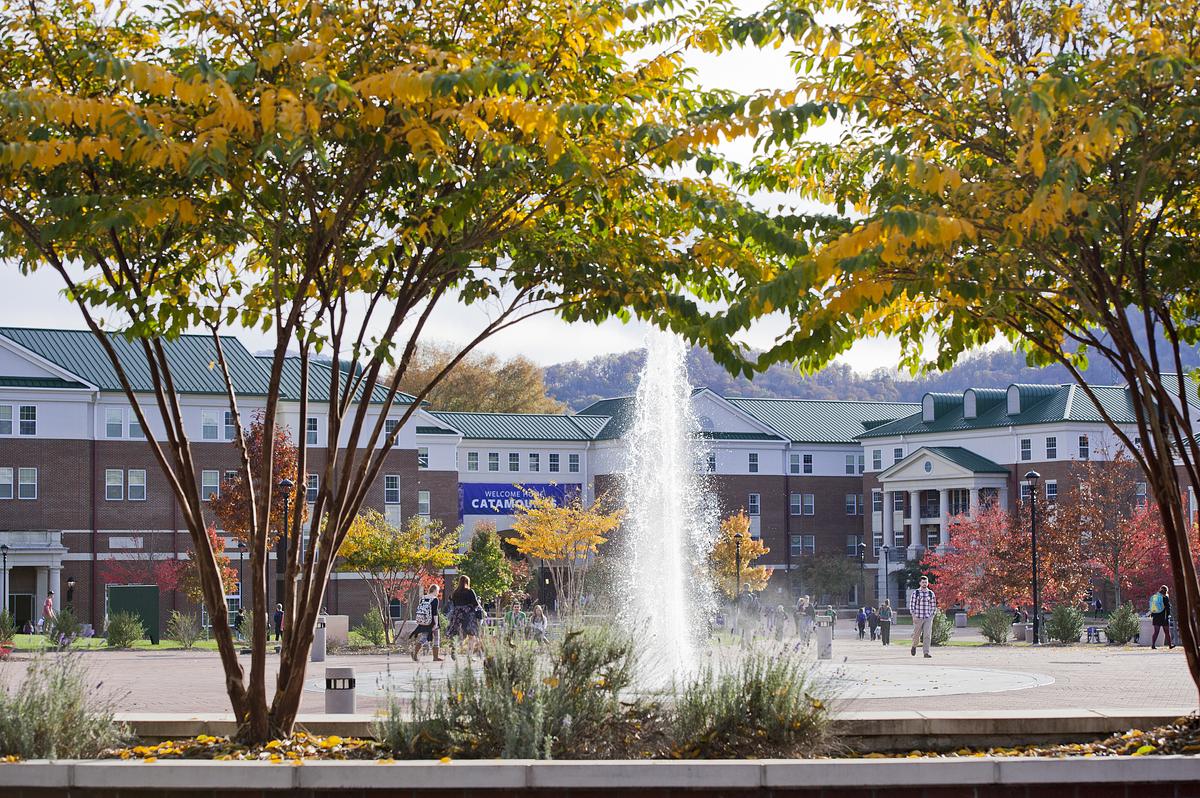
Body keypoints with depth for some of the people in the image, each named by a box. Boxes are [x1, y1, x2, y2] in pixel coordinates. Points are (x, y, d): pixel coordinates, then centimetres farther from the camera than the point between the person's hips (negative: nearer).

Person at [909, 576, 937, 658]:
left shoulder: (931, 594, 7)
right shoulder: (915, 593, 0)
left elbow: (934, 606, 12)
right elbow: (911, 605, 0)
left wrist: (931, 616, 1)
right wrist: (914, 616, -8)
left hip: (928, 618, 1)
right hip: (918, 618, -1)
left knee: (927, 635, -10)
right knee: (916, 635, 8)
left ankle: (926, 652, -11)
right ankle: (914, 646, 38)